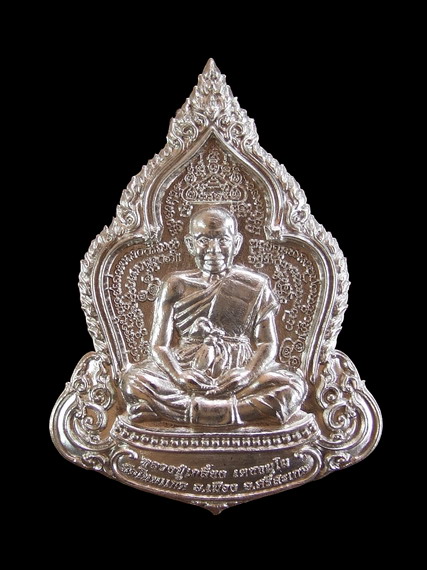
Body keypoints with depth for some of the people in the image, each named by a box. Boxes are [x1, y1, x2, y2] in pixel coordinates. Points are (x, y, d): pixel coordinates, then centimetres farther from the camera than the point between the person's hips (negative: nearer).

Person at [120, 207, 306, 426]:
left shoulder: (255, 286, 7)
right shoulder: (177, 286, 7)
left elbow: (268, 344, 3)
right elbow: (160, 345, 1)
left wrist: (248, 372, -20)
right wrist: (177, 375, -21)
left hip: (238, 373, 1)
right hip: (186, 370, 0)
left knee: (293, 387, -28)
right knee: (132, 381, -27)